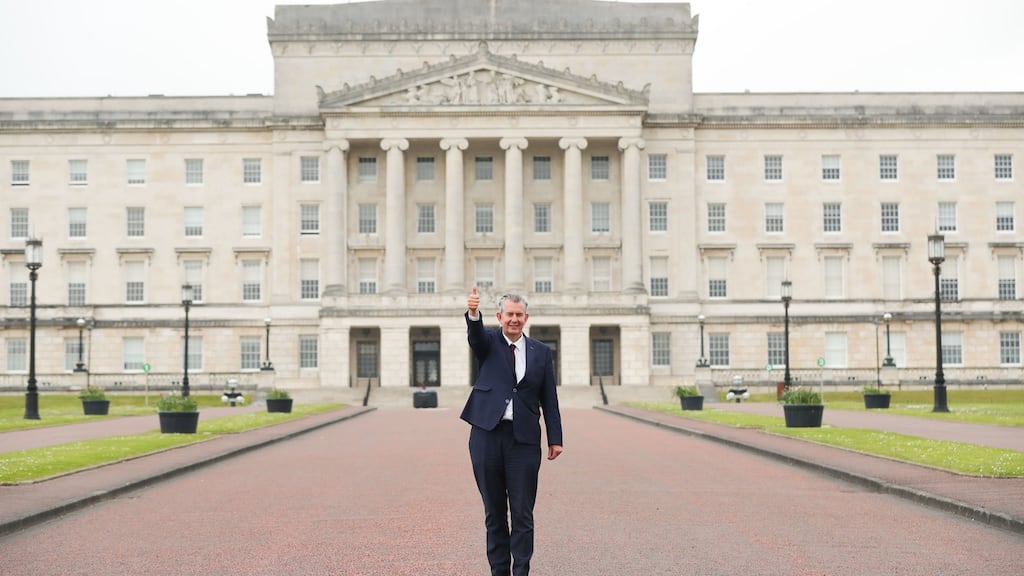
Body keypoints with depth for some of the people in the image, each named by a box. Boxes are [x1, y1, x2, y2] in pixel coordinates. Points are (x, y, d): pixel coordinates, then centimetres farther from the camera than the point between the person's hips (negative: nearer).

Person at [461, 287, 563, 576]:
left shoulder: (541, 352, 9)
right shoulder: (489, 343, 6)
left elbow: (549, 399, 9)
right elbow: (475, 333, -18)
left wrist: (555, 438, 3)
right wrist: (473, 313, -41)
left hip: (524, 439, 0)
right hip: (487, 435, 0)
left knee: (523, 514, -1)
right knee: (494, 512, 8)